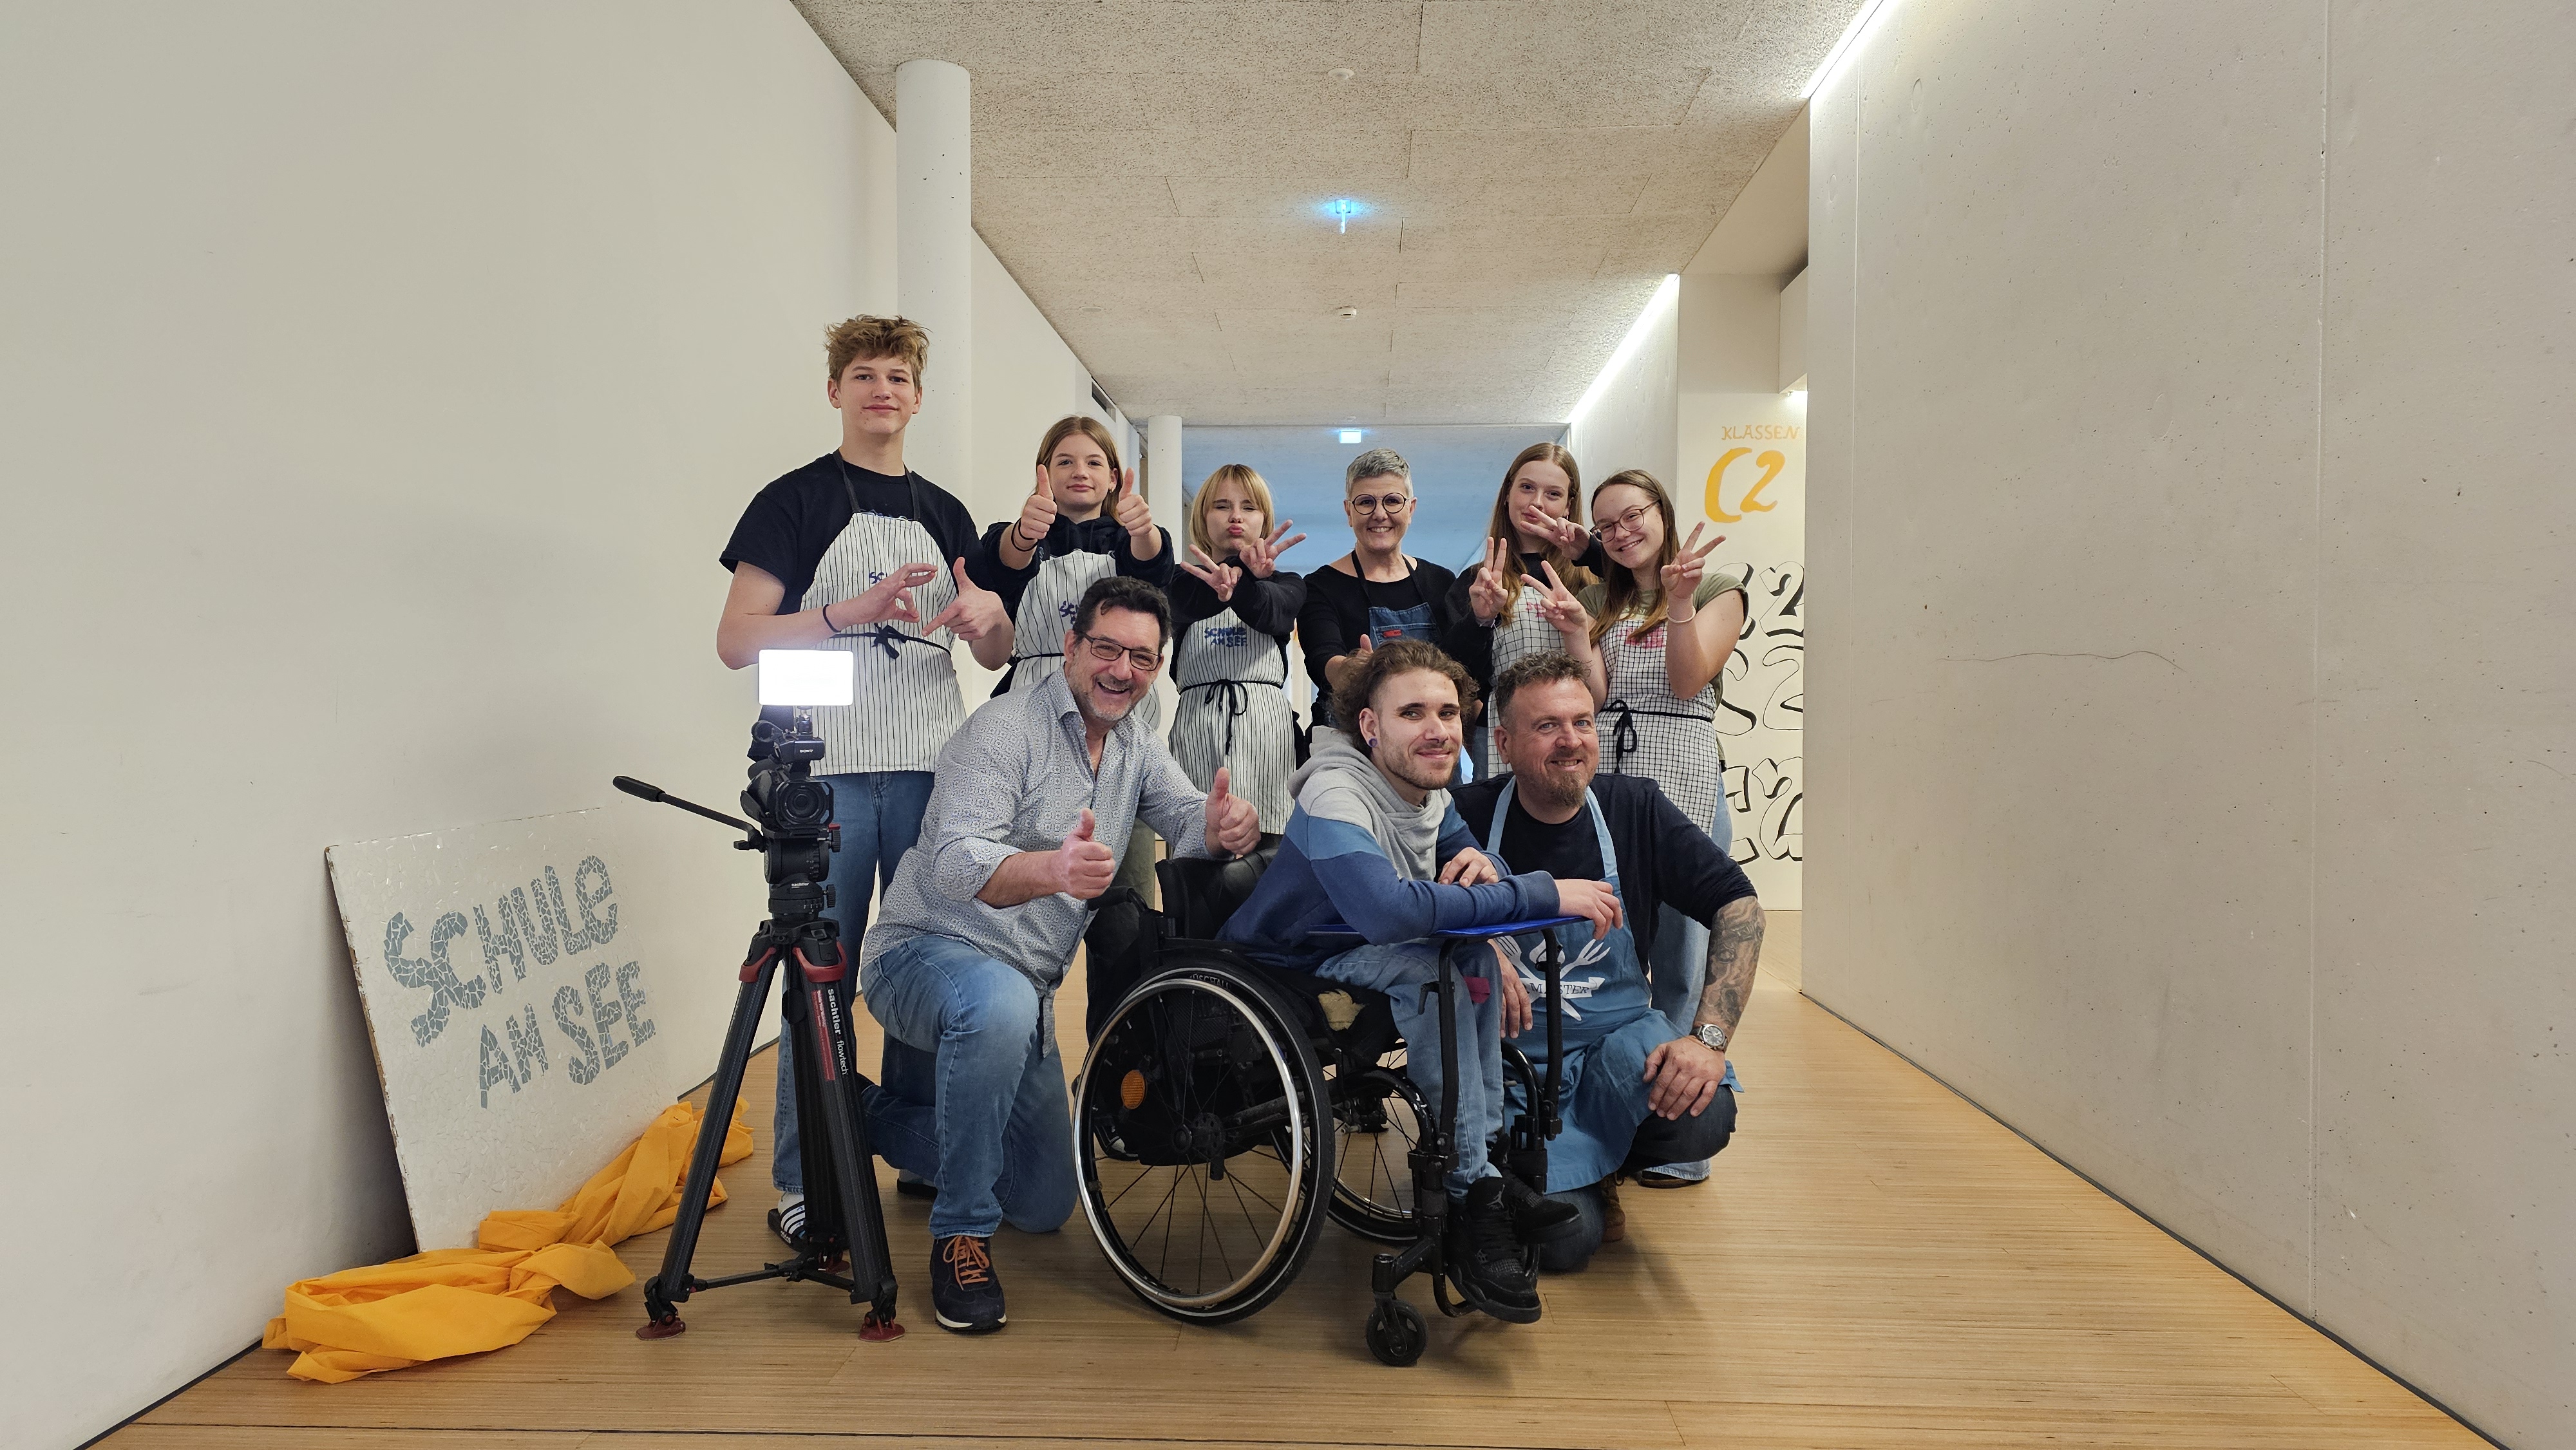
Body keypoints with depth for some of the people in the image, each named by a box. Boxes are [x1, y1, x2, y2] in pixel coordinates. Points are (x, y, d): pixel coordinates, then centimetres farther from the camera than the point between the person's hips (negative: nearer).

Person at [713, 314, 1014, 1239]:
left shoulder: (944, 513, 16)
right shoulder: (796, 501, 3)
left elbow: (994, 657, 17)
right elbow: (737, 640, -5)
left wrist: (990, 613, -6)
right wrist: (852, 611, -18)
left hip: (932, 770, 4)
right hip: (830, 773, -4)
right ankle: (804, 1186, 12)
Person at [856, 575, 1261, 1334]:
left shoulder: (1136, 744, 6)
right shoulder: (1007, 728, -18)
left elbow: (1189, 824, -5)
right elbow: (952, 862, -31)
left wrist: (1225, 824, -31)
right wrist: (1052, 869, -51)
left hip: (1024, 984, 7)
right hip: (927, 953, -7)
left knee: (1046, 1204, 14)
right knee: (999, 1005, -43)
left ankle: (883, 1119, 36)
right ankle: (961, 1233, -21)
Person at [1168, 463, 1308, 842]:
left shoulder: (1285, 583, 16)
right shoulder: (1183, 579, 14)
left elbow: (1271, 612, -9)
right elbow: (1181, 609, -12)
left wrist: (1237, 585, -33)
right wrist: (1227, 580, -34)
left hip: (1265, 721, 1)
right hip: (1198, 721, 0)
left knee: (1265, 846, -8)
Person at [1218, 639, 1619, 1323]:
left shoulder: (1428, 791, 1)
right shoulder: (1335, 796, -27)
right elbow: (1386, 909, -43)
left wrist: (1479, 865, -18)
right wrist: (1543, 893, -39)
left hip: (1352, 956, 8)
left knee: (1474, 950, -11)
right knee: (1425, 966, -29)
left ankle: (1486, 1158, -6)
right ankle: (1471, 1197, -22)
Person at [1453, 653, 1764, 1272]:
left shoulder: (1635, 808, -4)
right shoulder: (1471, 817, -10)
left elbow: (1738, 905, -5)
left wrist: (1711, 1036, -17)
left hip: (1621, 1036, 3)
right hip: (1513, 1055, -2)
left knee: (1703, 1120, -28)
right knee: (1566, 1239, -20)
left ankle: (1601, 1163, 9)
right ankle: (1575, 1170, 19)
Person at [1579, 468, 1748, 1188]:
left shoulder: (1718, 588, 8)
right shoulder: (1600, 597, 18)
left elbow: (1688, 680, -6)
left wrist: (1680, 602, -17)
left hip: (1682, 789, -4)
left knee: (1681, 968, 0)